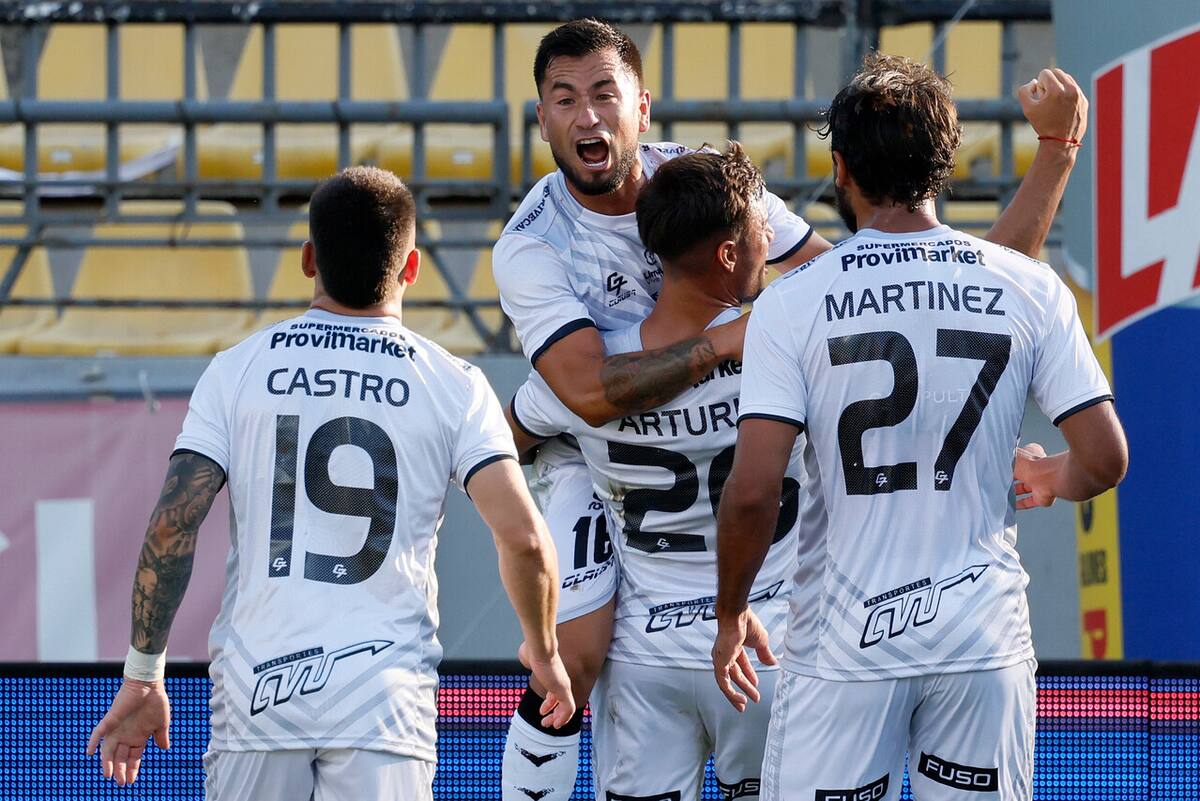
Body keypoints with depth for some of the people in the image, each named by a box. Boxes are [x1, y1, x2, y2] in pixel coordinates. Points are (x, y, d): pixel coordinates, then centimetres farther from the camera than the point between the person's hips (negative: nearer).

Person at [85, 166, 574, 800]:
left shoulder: (238, 370, 4)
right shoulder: (454, 387, 3)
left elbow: (172, 526, -2)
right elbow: (522, 537, -5)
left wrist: (143, 675, 6)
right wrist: (544, 654, 13)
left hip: (255, 693, 1)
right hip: (385, 699, -1)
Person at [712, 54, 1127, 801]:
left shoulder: (793, 301, -7)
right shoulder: (1029, 288, -1)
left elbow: (754, 490, -12)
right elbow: (1106, 458, -1)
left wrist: (731, 613, 4)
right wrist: (1050, 479, 22)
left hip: (844, 648, -2)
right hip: (985, 640, 2)